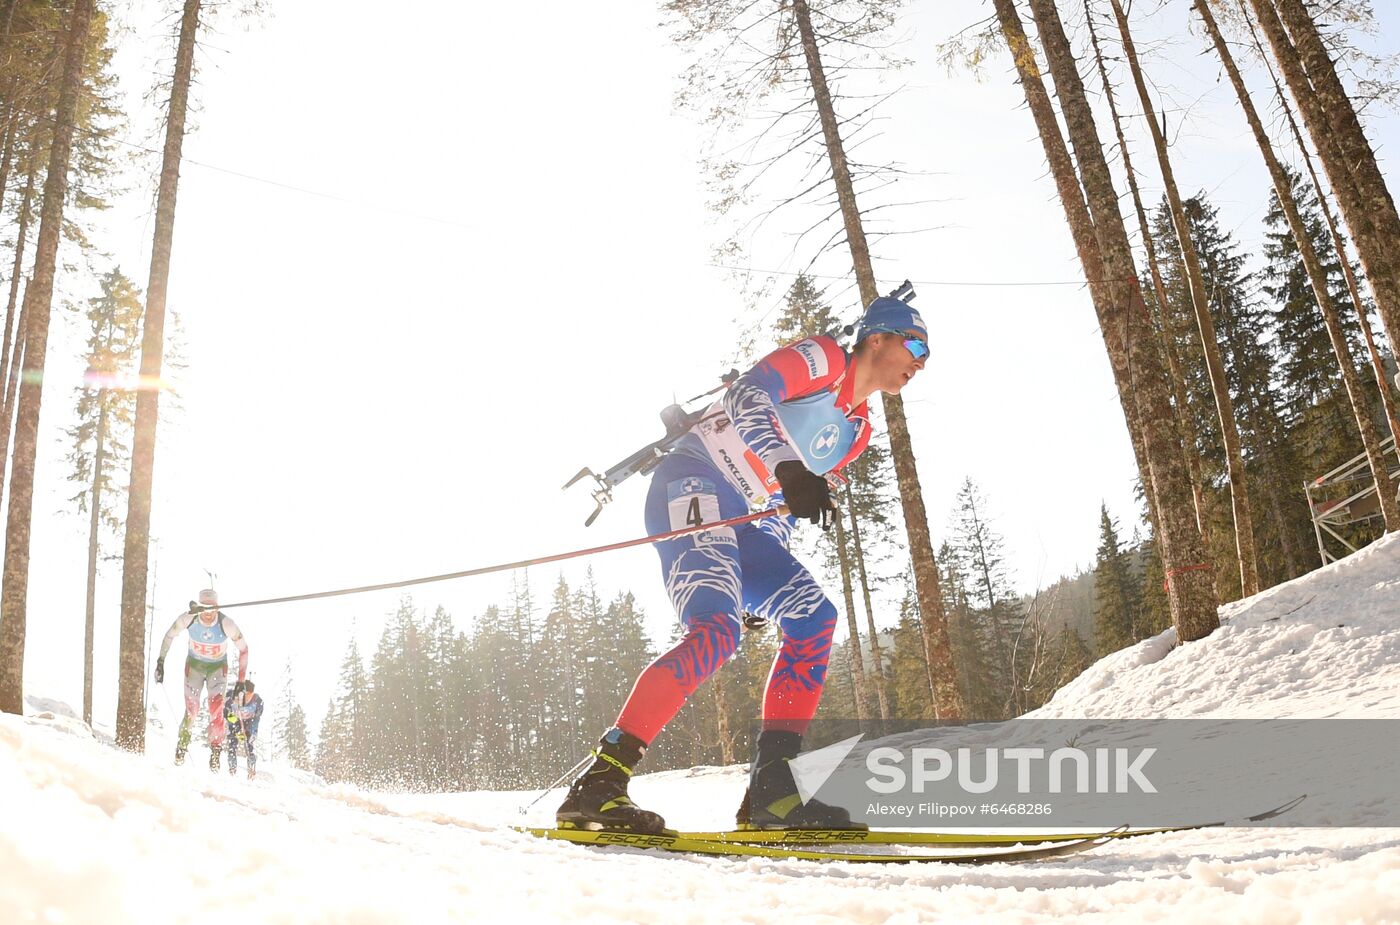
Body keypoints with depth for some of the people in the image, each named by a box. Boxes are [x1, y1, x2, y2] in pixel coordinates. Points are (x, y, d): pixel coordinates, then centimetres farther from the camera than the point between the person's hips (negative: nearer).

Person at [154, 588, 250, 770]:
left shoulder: (226, 624, -28)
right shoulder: (188, 619, -24)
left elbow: (243, 649, -16)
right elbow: (169, 635, -4)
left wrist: (241, 680, -17)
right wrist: (160, 661, -5)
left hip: (218, 667, -1)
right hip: (194, 665, 1)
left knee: (216, 709, -15)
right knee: (191, 709, -2)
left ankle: (216, 751, -1)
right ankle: (183, 743, 25)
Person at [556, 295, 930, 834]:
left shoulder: (856, 429, 23)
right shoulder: (822, 358, -2)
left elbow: (800, 500, 28)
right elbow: (746, 396, -19)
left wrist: (771, 577, 20)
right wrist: (789, 469, -34)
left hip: (743, 523, 9)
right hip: (692, 488, -9)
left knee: (814, 619, -4)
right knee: (717, 631, -27)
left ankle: (771, 791, -7)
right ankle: (598, 783, -28)